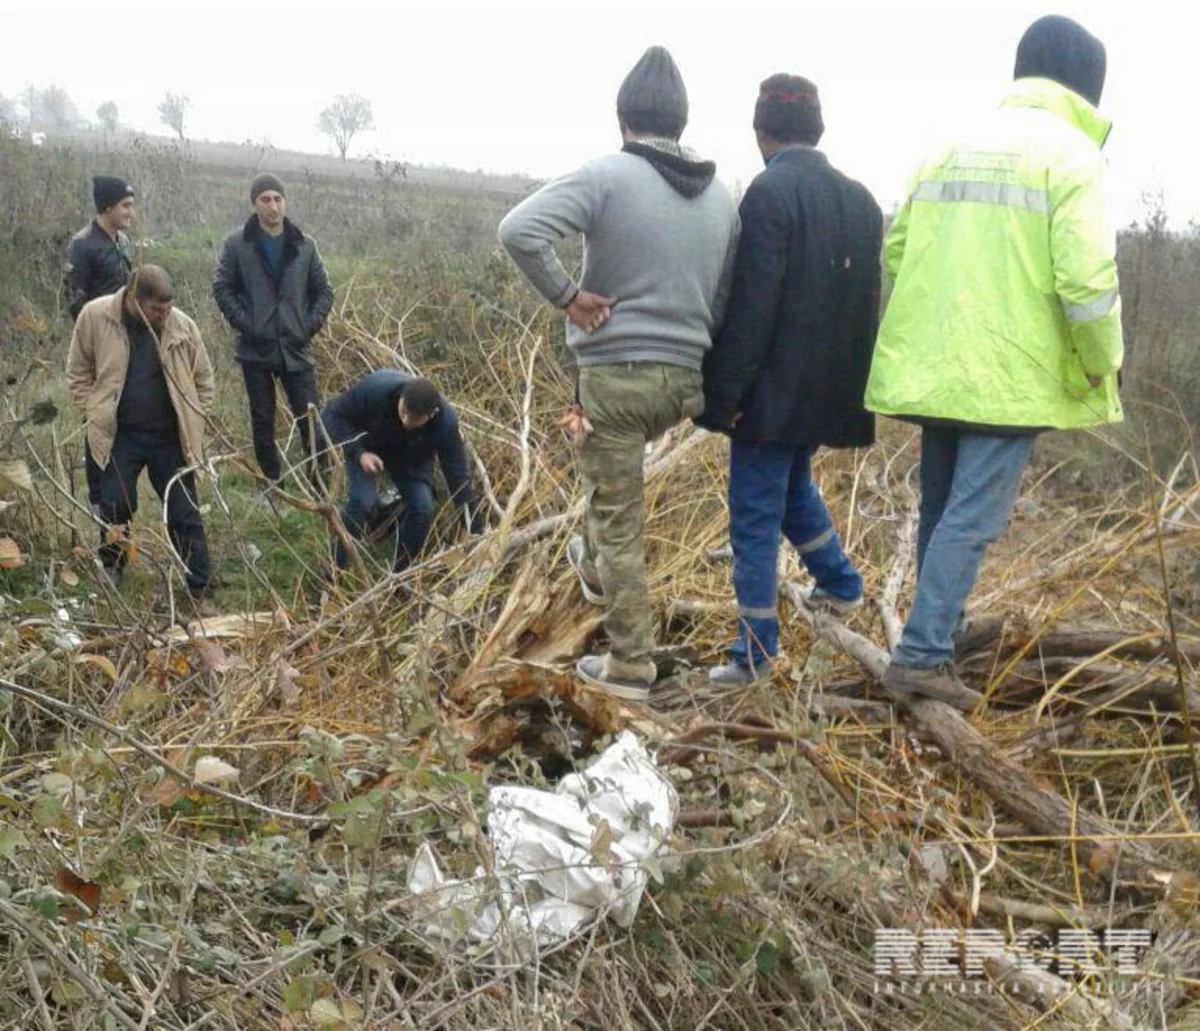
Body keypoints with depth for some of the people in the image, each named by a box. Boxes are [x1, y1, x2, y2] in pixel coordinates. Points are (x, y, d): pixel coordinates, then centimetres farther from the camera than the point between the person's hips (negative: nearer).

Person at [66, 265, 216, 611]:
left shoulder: (182, 326, -8)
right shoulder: (95, 316, -10)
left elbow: (203, 379, 5)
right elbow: (79, 371, 3)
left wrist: (195, 425, 2)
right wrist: (92, 415, -2)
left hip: (170, 437, 1)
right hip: (119, 436, 0)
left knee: (185, 514, 4)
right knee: (115, 507, 7)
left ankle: (198, 589, 12)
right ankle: (110, 576, 28)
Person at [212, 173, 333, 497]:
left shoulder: (304, 245, 3)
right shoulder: (237, 244, -2)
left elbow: (323, 290, 10)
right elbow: (222, 288, 1)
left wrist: (312, 324, -1)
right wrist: (243, 322, -9)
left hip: (296, 347, 1)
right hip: (256, 348, 0)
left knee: (310, 416, -2)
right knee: (262, 418, 10)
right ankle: (269, 480, 21)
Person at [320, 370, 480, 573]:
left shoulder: (445, 422, -37)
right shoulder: (376, 388, -41)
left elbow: (457, 476, -29)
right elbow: (334, 415, -25)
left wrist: (475, 532, -29)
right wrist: (359, 453, -39)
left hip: (411, 459, 2)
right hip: (367, 447, -2)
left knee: (422, 508, -14)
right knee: (362, 500, -22)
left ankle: (399, 575, 8)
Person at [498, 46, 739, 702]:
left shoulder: (607, 176, -12)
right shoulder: (721, 197, 6)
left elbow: (519, 230, -24)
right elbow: (729, 298, 10)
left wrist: (566, 296, -13)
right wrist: (704, 369, 16)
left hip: (615, 374, -6)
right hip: (684, 379, 6)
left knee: (619, 523, 4)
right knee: (611, 474, 35)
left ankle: (630, 666, 11)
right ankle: (594, 568, 49)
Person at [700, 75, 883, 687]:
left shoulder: (771, 191, -14)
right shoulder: (859, 200, 9)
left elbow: (752, 304, -20)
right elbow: (868, 302, 13)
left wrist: (725, 394, -16)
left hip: (776, 388, -8)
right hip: (831, 385, 8)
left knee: (755, 513, 0)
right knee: (793, 483, 29)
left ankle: (755, 653, 5)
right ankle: (840, 585, 39)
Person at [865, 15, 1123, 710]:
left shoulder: (953, 148, 14)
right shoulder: (1071, 153, -7)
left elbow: (897, 249, 15)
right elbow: (1087, 279, -15)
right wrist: (1103, 366, -2)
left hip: (933, 368, 7)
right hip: (1012, 375, -7)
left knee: (941, 510, 16)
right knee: (972, 520, -4)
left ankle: (938, 637, 27)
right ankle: (921, 657, -6)